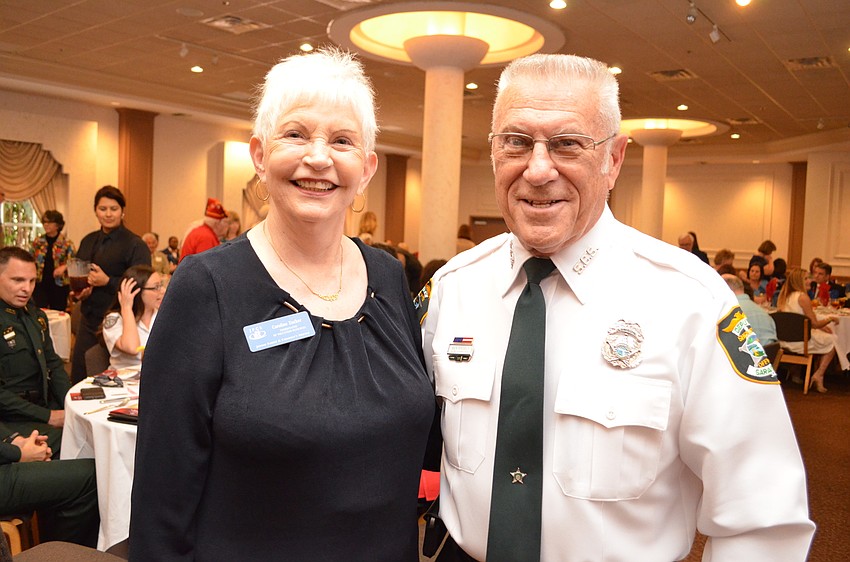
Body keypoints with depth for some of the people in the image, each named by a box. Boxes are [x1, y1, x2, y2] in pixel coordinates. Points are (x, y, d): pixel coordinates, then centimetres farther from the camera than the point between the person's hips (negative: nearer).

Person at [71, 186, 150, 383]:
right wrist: (78, 291, -1)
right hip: (89, 320, 6)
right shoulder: (88, 241, 12)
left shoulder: (135, 245, -8)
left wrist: (107, 281, -22)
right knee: (78, 379, 9)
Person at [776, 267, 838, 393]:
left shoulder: (783, 295, 10)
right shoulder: (803, 297, -14)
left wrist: (820, 326, 14)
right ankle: (818, 374, 6)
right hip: (800, 342, -8)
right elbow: (814, 324, -12)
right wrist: (830, 319, 6)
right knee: (832, 341, 10)